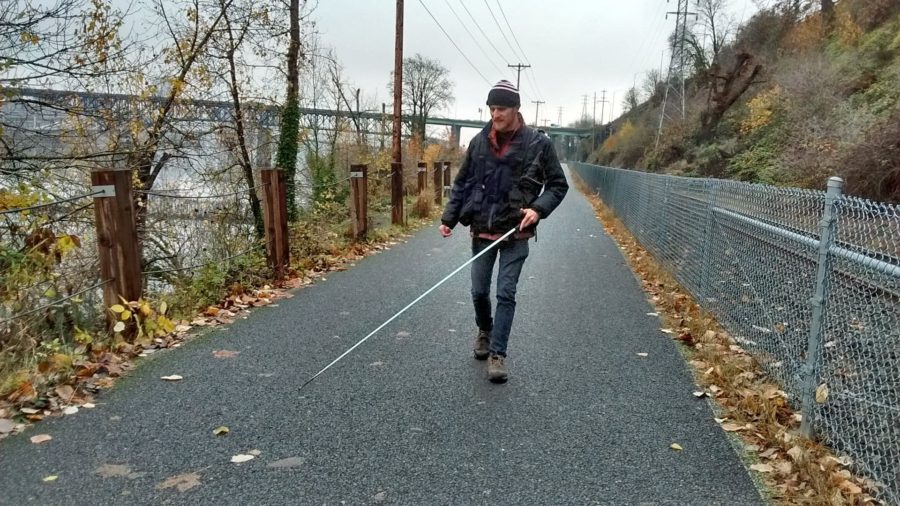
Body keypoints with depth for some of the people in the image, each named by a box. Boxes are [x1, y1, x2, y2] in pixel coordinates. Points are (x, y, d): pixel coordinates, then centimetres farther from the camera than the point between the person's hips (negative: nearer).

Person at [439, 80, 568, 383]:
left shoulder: (538, 144, -6)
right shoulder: (479, 142, 2)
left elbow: (558, 185, 1)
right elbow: (462, 183, 10)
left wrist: (538, 208, -15)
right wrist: (449, 218, 2)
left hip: (515, 234, -3)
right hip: (481, 231, 3)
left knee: (506, 294, -3)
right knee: (479, 291, 11)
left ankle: (497, 353, 7)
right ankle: (484, 330, 39)